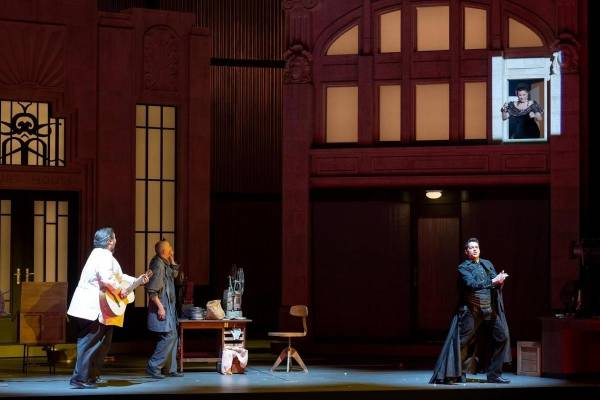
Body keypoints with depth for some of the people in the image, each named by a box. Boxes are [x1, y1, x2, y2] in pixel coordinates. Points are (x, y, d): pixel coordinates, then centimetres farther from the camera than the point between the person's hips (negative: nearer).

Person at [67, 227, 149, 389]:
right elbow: (107, 279, -30)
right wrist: (119, 291, -15)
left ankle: (92, 375, 21)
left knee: (103, 340, 16)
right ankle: (80, 378, -10)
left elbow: (117, 275, 29)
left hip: (90, 307, 11)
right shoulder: (104, 256, -14)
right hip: (91, 308, -11)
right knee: (90, 343, -9)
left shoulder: (100, 254, 21)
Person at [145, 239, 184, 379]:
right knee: (168, 337, -11)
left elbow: (174, 274, 29)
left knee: (172, 337, 11)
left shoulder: (165, 264, 11)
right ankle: (153, 366, -6)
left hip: (169, 307, 10)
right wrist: (160, 307, -23)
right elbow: (151, 290, -22)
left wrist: (172, 260, 15)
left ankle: (170, 368, 16)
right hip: (162, 307, -10)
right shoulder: (158, 265, -17)